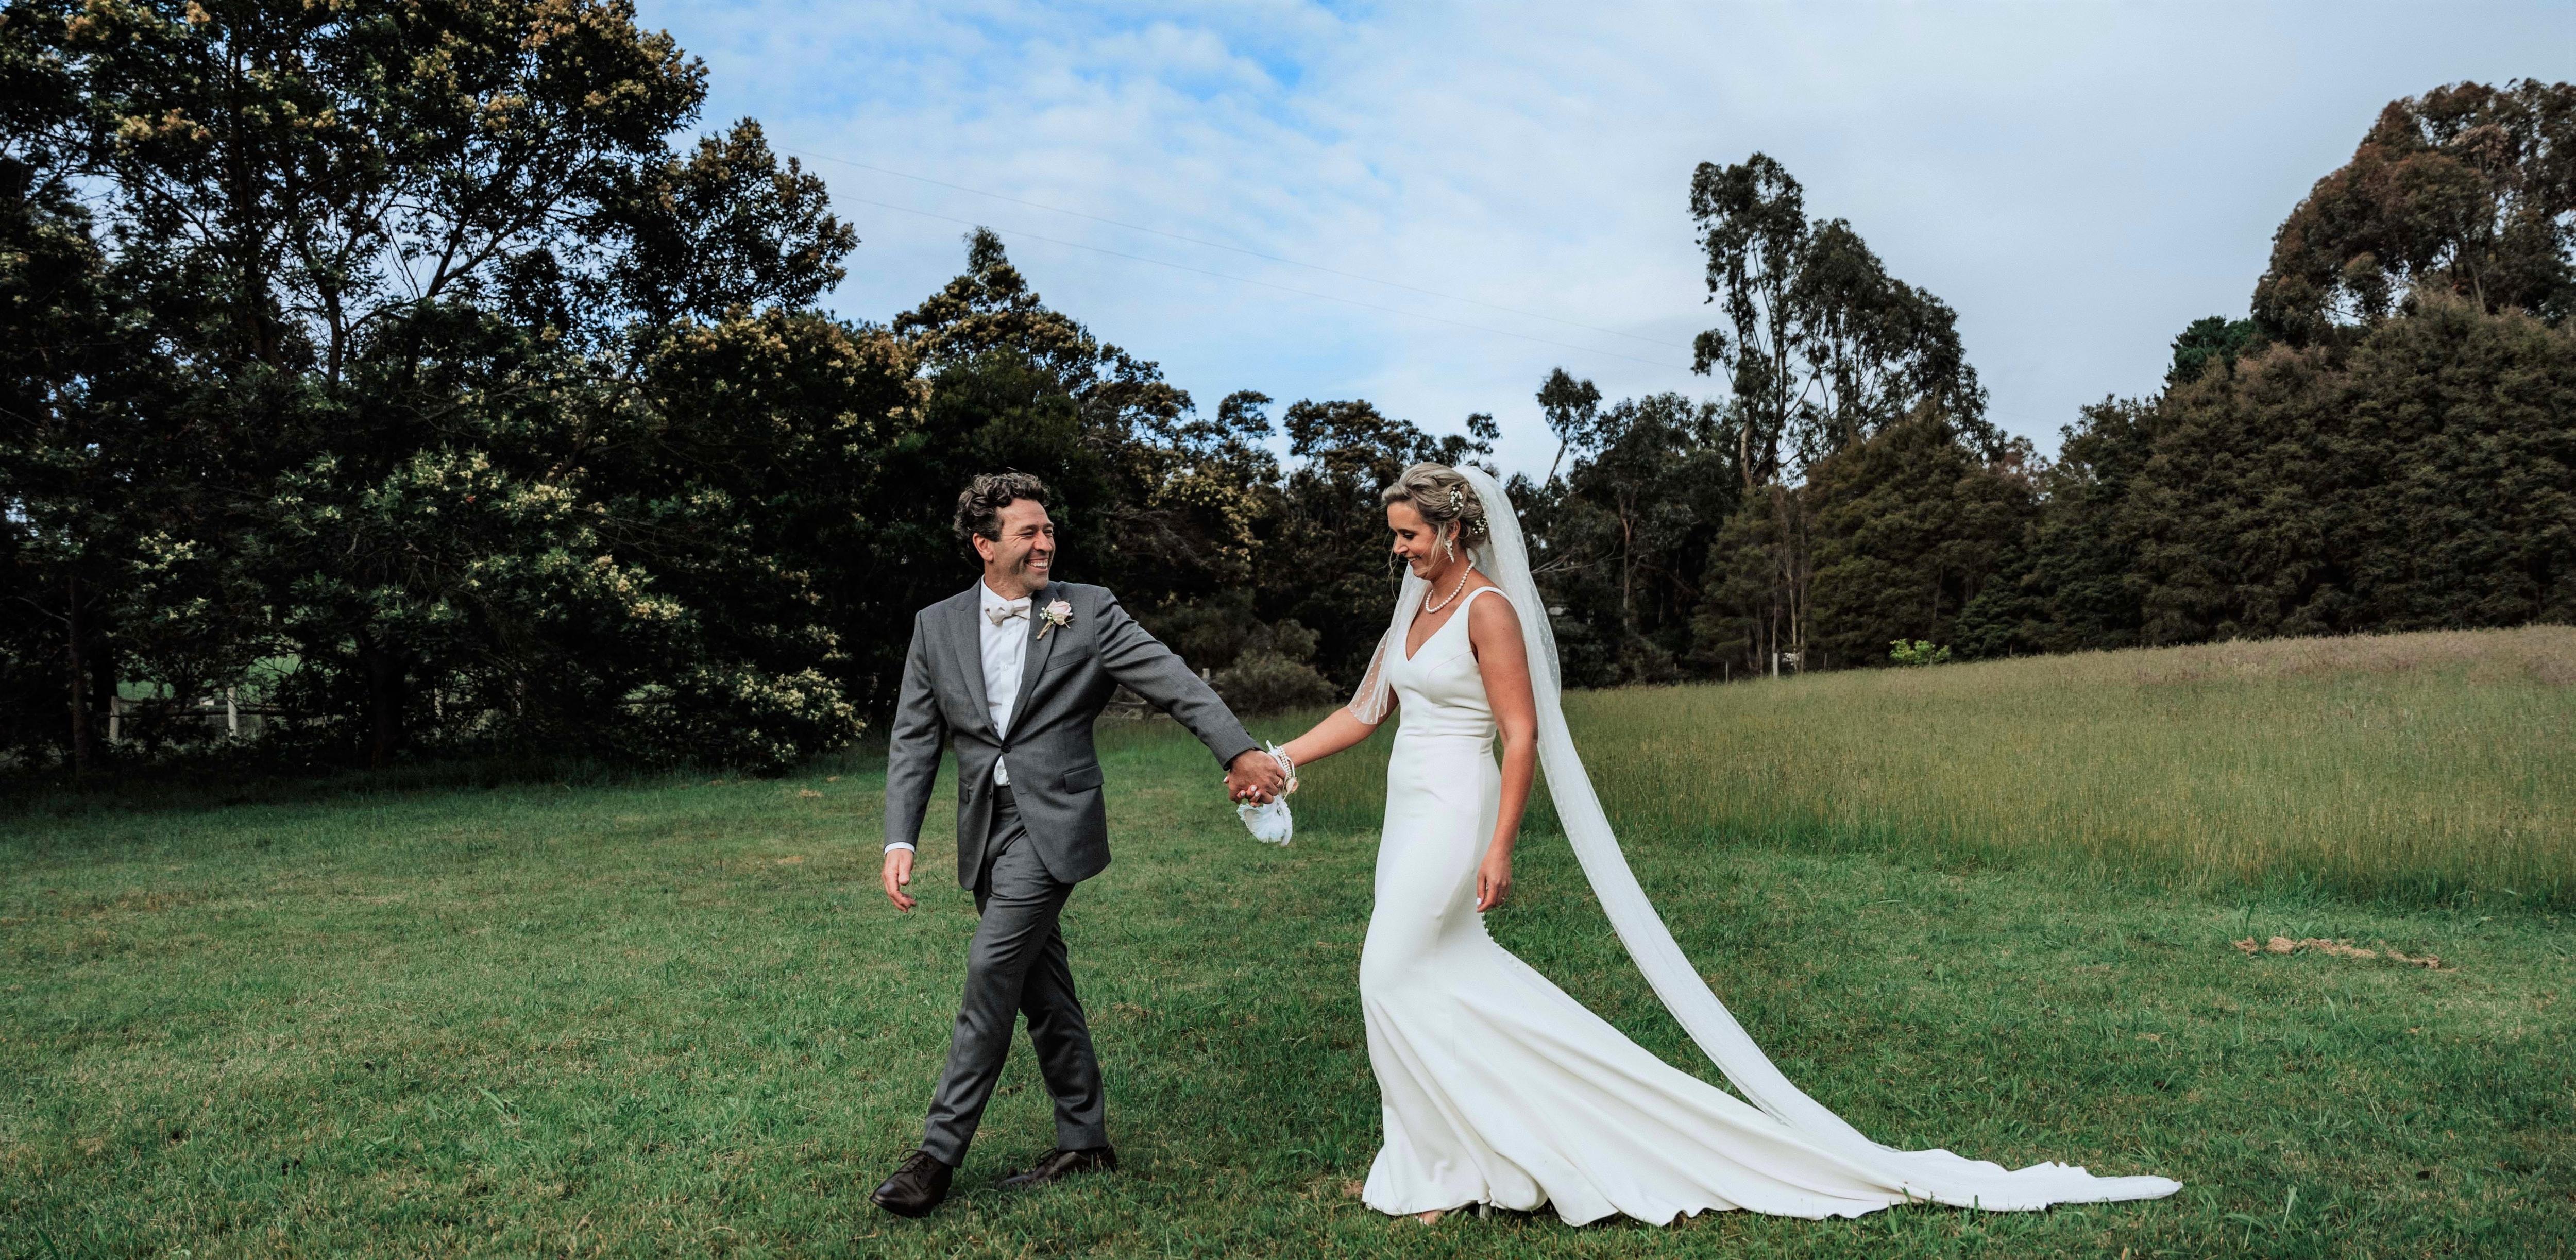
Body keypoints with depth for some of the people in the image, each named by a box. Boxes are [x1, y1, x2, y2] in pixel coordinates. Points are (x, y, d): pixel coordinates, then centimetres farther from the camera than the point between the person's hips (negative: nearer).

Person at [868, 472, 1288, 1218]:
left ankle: (940, 1151, 1)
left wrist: (1240, 751, -17)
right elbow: (914, 740, 6)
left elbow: (1174, 682, -6)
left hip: (1053, 821, -4)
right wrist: (900, 840, -4)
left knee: (992, 970, -11)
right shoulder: (936, 627, 7)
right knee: (1043, 988, 11)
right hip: (986, 828, 4)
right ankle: (1084, 1141, 24)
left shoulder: (1089, 612, -1)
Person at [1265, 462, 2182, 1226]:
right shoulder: (1417, 609, 13)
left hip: (1449, 814, -9)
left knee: (1395, 979, -7)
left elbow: (1523, 734, -17)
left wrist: (1499, 848, -21)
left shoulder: (1488, 608, -13)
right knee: (1433, 979, 10)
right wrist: (1280, 761, 15)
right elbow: (1362, 714, 18)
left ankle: (1436, 1170, 9)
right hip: (1412, 814, 9)